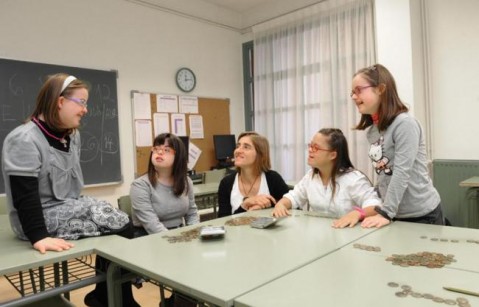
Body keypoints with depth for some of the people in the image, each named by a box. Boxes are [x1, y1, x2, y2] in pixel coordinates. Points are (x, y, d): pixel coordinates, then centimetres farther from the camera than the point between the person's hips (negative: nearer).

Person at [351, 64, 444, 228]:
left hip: (422, 215, -6)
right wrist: (374, 207, 4)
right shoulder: (372, 131, 5)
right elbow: (384, 175, 8)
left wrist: (385, 213, -24)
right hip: (395, 215, 7)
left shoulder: (405, 124, -17)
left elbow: (401, 173, -23)